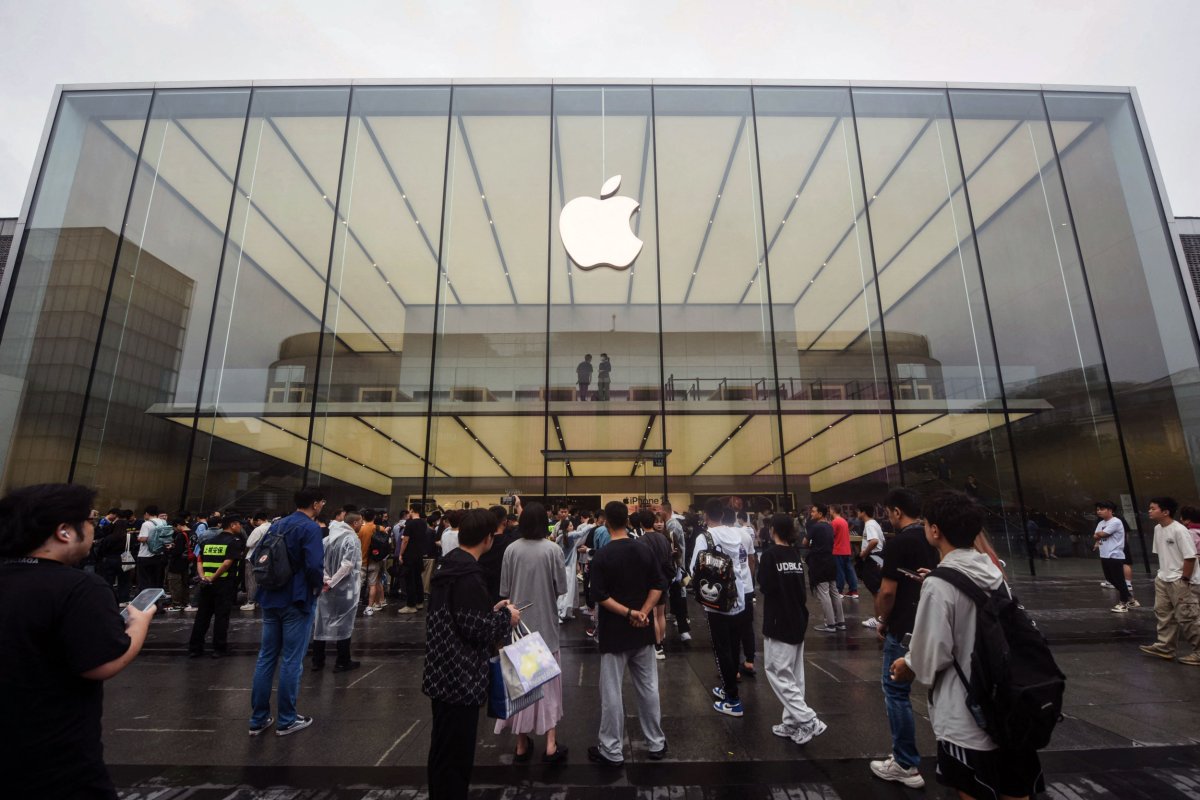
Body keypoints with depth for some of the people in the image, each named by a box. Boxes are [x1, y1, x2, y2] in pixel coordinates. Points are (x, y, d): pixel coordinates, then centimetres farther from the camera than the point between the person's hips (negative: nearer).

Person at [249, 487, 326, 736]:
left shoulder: (276, 525, 9)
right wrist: (318, 586, -6)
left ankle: (258, 719, 20)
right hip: (297, 601, -7)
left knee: (266, 657, 13)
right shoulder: (310, 528, -15)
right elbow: (314, 565, -25)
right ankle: (286, 720, 12)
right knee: (291, 660, 2)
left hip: (270, 599, 7)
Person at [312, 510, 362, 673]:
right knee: (344, 624, 5)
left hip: (326, 588, 6)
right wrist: (331, 583, -17)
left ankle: (317, 661, 22)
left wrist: (326, 579, -4)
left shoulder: (328, 537, 8)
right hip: (345, 588, -6)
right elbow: (347, 565, -24)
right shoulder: (352, 539, -14)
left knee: (321, 622, 14)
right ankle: (342, 662, 14)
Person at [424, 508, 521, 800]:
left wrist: (492, 610, 11)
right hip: (460, 679, -10)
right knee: (455, 756, 5)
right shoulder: (469, 574, -24)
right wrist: (506, 618, -9)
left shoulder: (448, 564, 6)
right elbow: (477, 629, -24)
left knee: (442, 751, 24)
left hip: (444, 674, 10)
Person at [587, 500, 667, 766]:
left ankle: (611, 751, 17)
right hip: (642, 631, 4)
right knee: (648, 688, 15)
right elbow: (658, 585, -1)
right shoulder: (645, 551, -1)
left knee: (612, 692, 7)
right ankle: (657, 744, 27)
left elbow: (599, 596, -17)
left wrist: (628, 612, -14)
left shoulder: (601, 557, -13)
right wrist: (642, 612, -6)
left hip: (614, 632, -4)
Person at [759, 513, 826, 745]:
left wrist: (763, 573, -1)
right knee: (793, 674, 13)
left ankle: (809, 721, -5)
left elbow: (765, 586, -17)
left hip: (779, 621, -7)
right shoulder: (796, 555, 6)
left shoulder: (770, 555, -15)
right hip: (798, 619, 8)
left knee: (778, 674, 0)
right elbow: (800, 586, 13)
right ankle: (793, 723, 19)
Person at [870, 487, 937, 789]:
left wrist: (883, 622, -1)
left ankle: (906, 766, 12)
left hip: (905, 630, -7)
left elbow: (887, 592, -17)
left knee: (896, 691, 4)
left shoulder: (898, 543, -17)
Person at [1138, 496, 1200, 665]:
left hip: (1179, 581, -9)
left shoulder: (1179, 530, -18)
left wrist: (1184, 580, -17)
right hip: (1163, 580, 9)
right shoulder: (1158, 529, 7)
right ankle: (1165, 647, 21)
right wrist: (1163, 572, 12)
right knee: (1163, 613, 12)